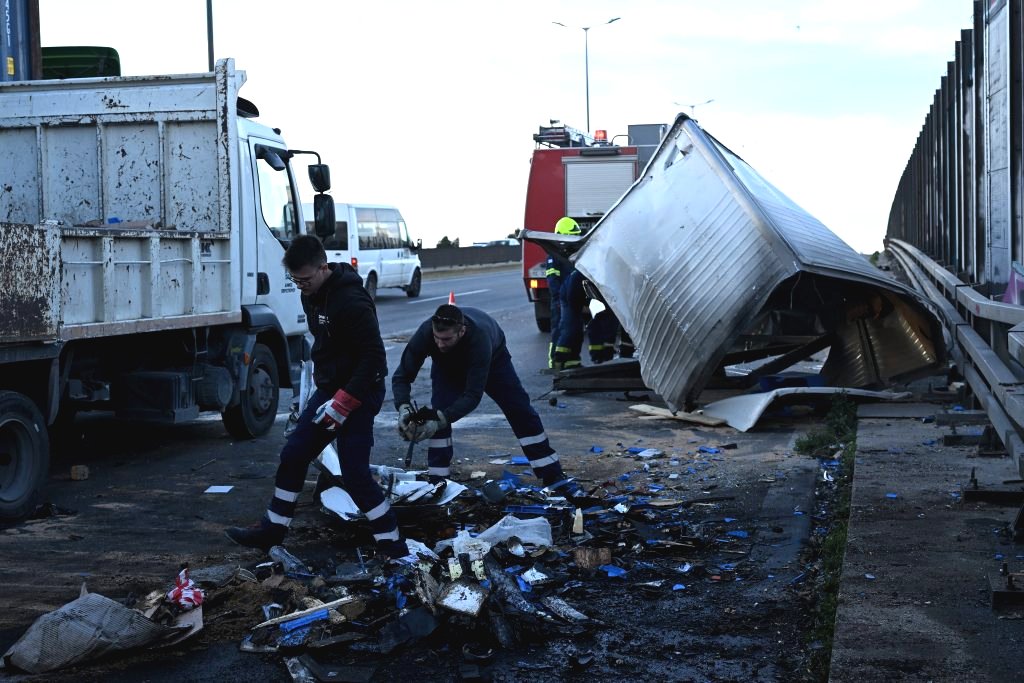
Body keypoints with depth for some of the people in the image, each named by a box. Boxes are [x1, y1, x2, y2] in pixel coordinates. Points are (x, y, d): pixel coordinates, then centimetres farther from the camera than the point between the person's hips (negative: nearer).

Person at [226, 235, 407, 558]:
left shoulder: (351, 301, -24)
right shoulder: (311, 296, 6)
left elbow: (373, 357, -25)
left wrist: (343, 403, -25)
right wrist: (321, 382, 14)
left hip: (358, 393, -9)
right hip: (329, 389, 9)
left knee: (355, 474, -11)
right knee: (293, 455, 11)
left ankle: (393, 548, -2)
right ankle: (272, 530, 25)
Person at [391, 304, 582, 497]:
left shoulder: (479, 337, -47)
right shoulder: (425, 333, -39)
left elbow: (473, 395, -45)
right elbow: (402, 376, -30)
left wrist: (440, 420, -53)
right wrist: (404, 408, -48)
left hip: (493, 357, -2)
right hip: (446, 365, 2)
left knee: (522, 412, -5)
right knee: (438, 413, -19)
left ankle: (554, 478, 4)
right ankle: (437, 481, -8)